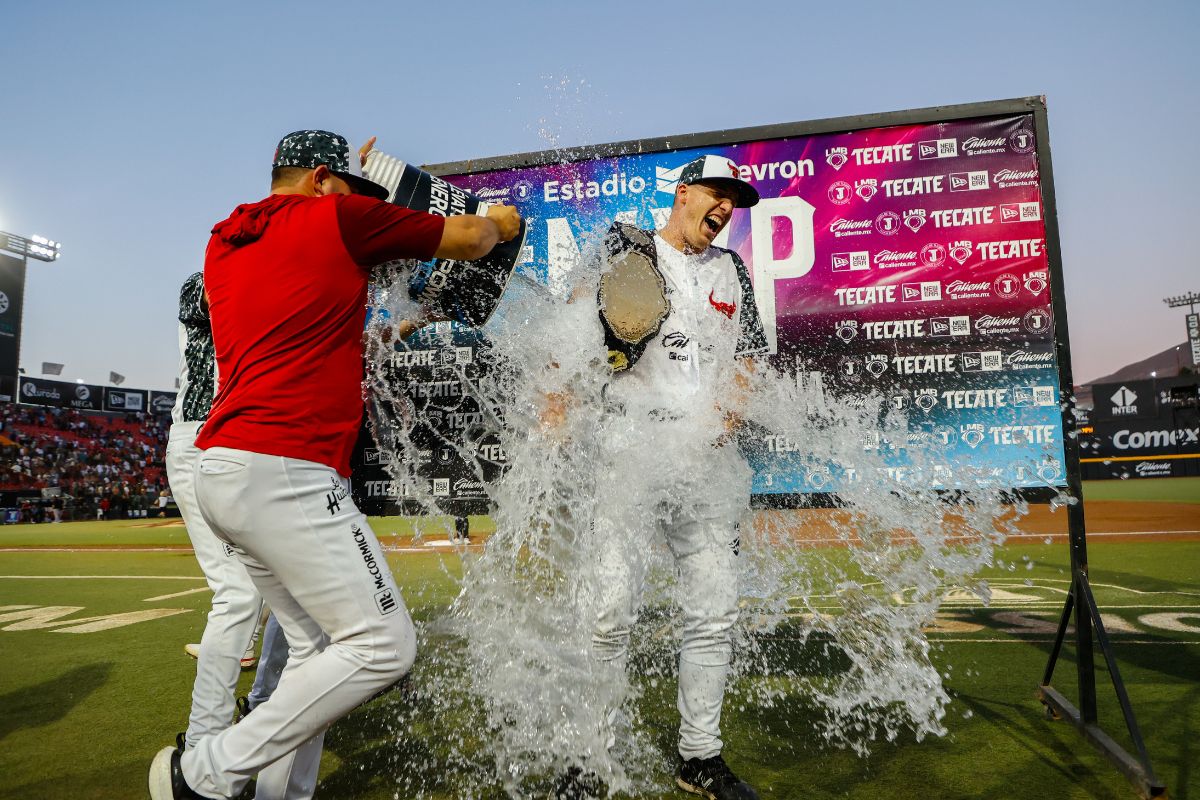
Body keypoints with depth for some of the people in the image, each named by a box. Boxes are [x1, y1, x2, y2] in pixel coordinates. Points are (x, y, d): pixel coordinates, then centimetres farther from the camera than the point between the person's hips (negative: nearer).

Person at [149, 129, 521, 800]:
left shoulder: (225, 242, 19)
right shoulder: (340, 218, -2)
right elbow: (467, 239, 7)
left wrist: (342, 193, 43)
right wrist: (500, 220, 28)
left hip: (224, 470, 10)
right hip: (285, 473, -10)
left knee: (318, 647, 16)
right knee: (385, 645, -5)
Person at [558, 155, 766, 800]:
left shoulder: (730, 269, 20)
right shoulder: (624, 247, 7)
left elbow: (750, 353, 18)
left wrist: (729, 412, -1)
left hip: (709, 458, 5)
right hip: (630, 450, -5)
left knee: (714, 612, 9)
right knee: (612, 608, -9)